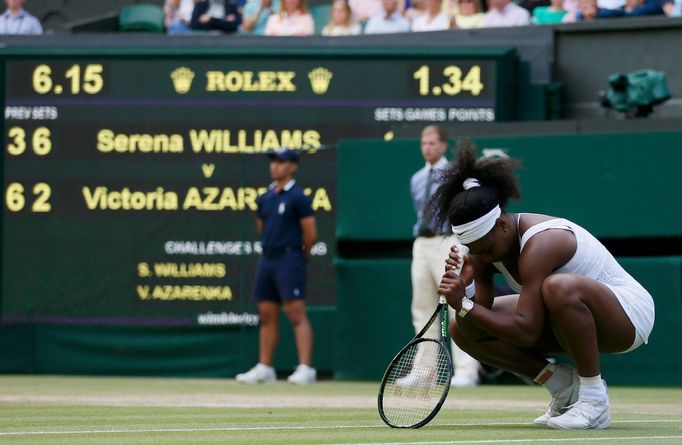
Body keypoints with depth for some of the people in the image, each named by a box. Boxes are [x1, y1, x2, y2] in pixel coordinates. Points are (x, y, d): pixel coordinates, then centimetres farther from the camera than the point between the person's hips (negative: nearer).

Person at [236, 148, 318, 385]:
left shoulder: (297, 197, -8)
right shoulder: (265, 198, 13)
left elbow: (310, 234, -8)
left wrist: (301, 257, 4)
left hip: (289, 259, -8)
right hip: (267, 259, 8)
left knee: (296, 314, -12)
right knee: (267, 315, 9)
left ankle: (305, 369, -16)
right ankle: (264, 368, 14)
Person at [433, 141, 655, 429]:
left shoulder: (540, 243, -30)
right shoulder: (484, 242, -6)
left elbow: (526, 332, -36)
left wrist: (465, 306, -36)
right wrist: (463, 291, -29)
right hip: (573, 318, 9)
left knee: (559, 287, -43)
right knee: (463, 329, -5)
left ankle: (594, 400, -27)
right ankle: (564, 385, 2)